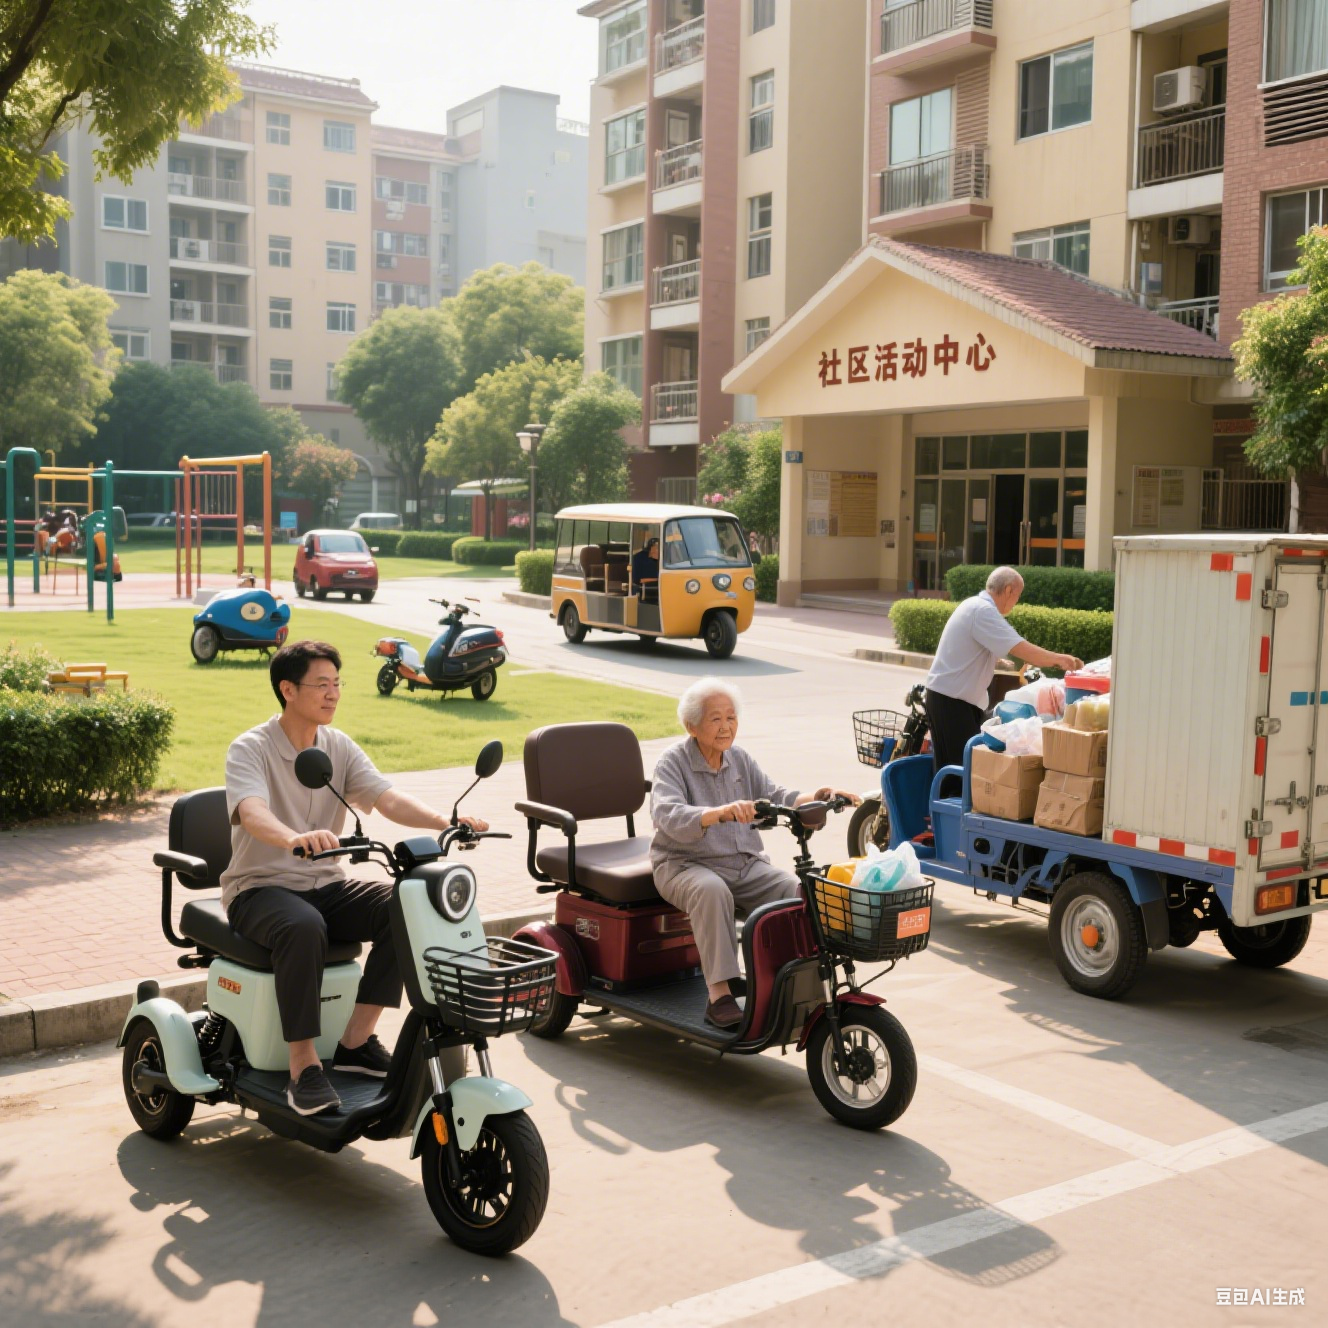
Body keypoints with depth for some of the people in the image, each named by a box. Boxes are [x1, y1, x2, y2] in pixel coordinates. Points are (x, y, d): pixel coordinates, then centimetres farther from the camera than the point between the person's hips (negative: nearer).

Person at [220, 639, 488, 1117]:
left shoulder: (339, 746, 6)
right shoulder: (250, 749, -11)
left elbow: (387, 798, -9)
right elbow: (252, 813, -31)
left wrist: (444, 821, -29)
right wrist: (294, 838, -54)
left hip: (325, 884, 6)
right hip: (260, 886, -5)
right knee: (303, 927, -38)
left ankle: (355, 1041, -11)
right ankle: (303, 1067, -27)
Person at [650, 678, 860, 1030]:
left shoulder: (740, 759, 13)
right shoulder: (673, 763, -8)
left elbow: (775, 797, 4)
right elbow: (670, 817, -26)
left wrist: (813, 798, -17)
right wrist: (723, 812, -43)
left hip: (746, 864, 5)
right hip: (685, 865, -5)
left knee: (799, 890, -20)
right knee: (712, 891, -38)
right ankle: (719, 994, -35)